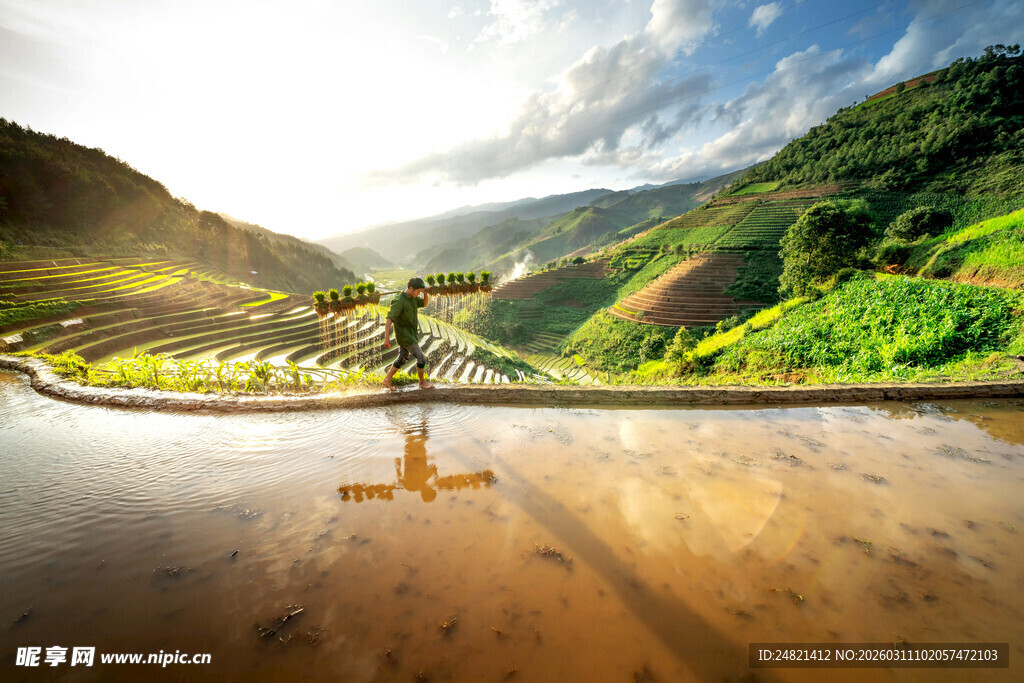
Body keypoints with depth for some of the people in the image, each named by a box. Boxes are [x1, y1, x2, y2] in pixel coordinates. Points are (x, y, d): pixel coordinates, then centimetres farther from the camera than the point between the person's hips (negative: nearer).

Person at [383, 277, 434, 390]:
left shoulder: (411, 297, 3)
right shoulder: (399, 301, -25)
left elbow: (425, 303, 16)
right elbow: (389, 319, -29)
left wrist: (425, 292, -5)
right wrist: (387, 338, -35)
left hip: (410, 334, 9)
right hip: (405, 336, -9)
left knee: (402, 358, 18)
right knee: (421, 358, -2)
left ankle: (387, 380, 28)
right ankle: (422, 382, 16)